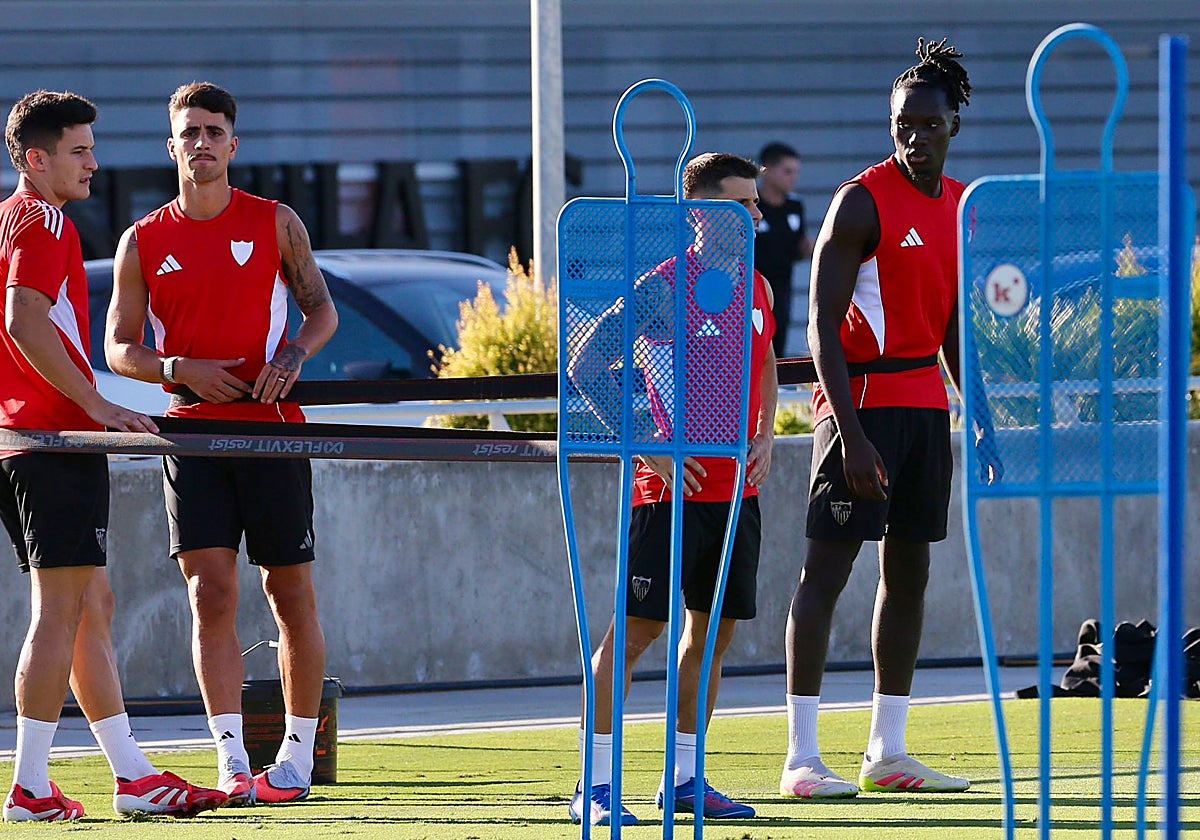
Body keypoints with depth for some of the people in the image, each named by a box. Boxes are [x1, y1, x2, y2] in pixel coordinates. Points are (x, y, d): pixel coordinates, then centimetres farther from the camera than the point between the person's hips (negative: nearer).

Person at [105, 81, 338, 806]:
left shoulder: (276, 224, 4)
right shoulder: (143, 243, 6)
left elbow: (322, 308, 9)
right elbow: (120, 348, 6)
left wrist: (294, 353, -12)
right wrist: (182, 369, -13)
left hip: (272, 424, 0)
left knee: (291, 591, 3)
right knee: (212, 594, -9)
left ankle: (297, 757, 12)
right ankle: (233, 764, -11)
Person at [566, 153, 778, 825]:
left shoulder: (756, 288, 11)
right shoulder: (664, 286, -10)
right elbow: (586, 366, -10)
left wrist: (765, 437, 10)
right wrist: (647, 448, -14)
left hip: (739, 490, 7)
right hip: (673, 488, -7)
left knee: (715, 629, 9)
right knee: (636, 629, -7)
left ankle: (684, 777, 18)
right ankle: (596, 785, -4)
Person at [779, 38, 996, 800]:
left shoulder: (962, 208, 11)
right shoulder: (863, 203, -12)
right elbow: (824, 326, -16)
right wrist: (852, 436, -22)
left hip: (926, 403, 8)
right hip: (861, 400, -8)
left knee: (910, 571, 9)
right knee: (828, 566, -8)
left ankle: (889, 751, 15)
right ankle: (802, 758, -9)